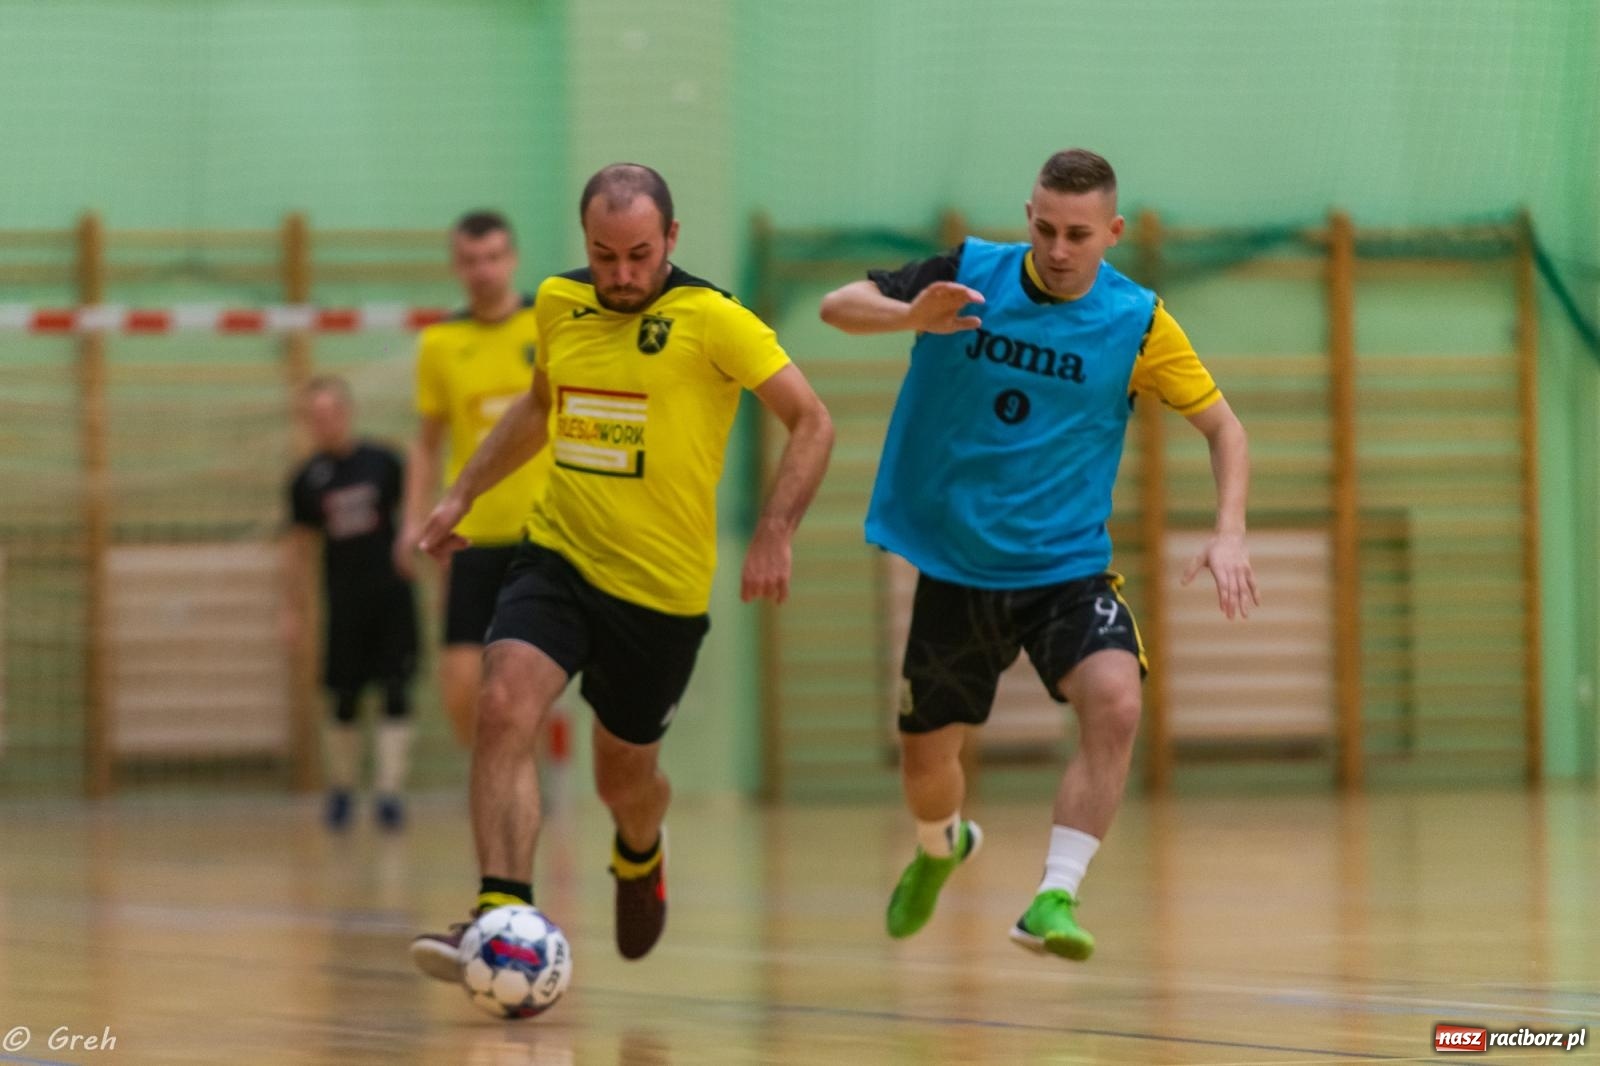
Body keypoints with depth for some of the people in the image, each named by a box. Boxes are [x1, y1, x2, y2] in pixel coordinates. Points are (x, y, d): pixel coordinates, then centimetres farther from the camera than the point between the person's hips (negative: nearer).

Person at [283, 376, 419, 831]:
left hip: (392, 594, -1)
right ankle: (340, 789, 21)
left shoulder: (383, 463, -1)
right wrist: (296, 608, 10)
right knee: (345, 702, 5)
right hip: (345, 601, 1)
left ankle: (390, 791, -5)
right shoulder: (307, 480, 3)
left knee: (396, 694, -7)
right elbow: (298, 546, 11)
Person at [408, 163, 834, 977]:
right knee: (503, 708, -24)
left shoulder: (713, 321, -12)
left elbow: (811, 423, -10)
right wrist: (463, 492, 21)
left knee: (624, 778, 13)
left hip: (662, 589, -3)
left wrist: (772, 535, -20)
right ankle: (503, 913, -28)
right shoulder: (558, 304, 4)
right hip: (557, 556, 3)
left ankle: (641, 855, 50)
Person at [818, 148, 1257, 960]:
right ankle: (941, 847, 47)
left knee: (1115, 703, -30)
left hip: (1067, 568, -1)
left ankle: (1054, 900, -29)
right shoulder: (969, 275, -7)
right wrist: (912, 316, -31)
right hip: (953, 566, 1)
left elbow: (1220, 425, 0)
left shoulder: (1135, 321, -8)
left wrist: (1228, 533, -16)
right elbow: (838, 307, -9)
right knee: (925, 763, 11)